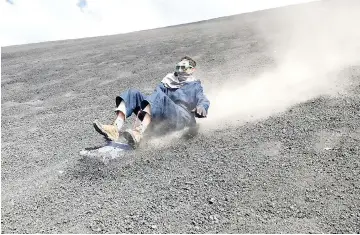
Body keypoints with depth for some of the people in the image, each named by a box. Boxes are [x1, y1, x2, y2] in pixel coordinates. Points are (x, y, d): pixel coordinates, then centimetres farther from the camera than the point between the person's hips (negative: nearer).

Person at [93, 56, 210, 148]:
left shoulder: (195, 85, 21)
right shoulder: (169, 80, 33)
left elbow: (203, 100, 2)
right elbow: (158, 90, 17)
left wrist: (201, 107, -25)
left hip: (181, 117, -5)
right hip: (159, 117, 5)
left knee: (158, 96, -32)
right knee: (133, 93, -9)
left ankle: (138, 133, -52)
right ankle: (116, 128, -31)